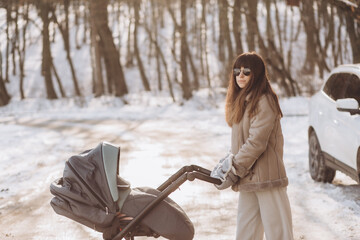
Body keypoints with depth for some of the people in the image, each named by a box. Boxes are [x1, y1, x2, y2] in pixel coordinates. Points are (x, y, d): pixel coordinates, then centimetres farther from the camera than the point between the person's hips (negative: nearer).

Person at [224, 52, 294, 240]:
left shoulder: (264, 101, -14)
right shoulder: (242, 100, 16)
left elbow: (256, 142, -18)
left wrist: (235, 169, -13)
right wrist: (231, 163, 6)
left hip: (267, 175, -9)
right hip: (248, 177, 9)